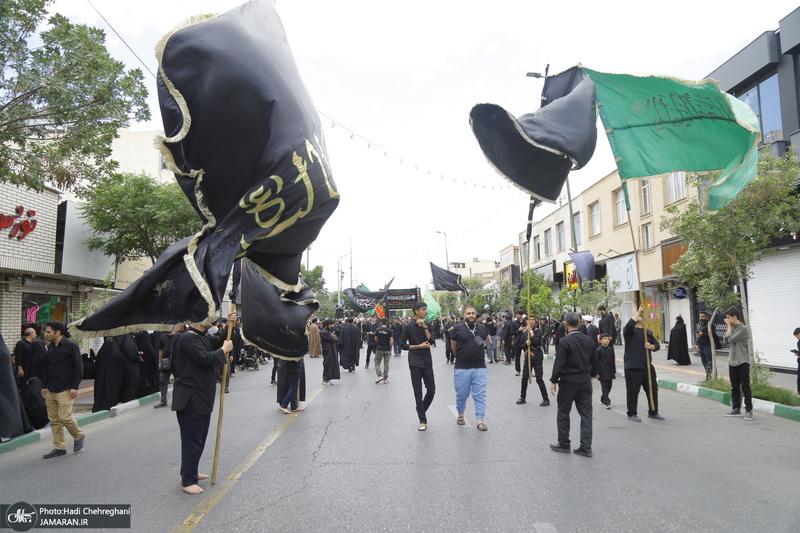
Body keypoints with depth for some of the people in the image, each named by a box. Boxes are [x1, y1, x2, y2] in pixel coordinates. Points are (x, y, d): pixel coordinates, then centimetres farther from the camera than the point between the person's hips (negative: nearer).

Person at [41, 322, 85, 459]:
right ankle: (59, 447, 16)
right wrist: (45, 386, 15)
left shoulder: (71, 346, -10)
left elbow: (79, 368, -12)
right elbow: (48, 368, 21)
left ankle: (79, 436, 14)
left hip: (65, 390, -7)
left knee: (64, 417, -10)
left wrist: (75, 387, -16)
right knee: (54, 420, 8)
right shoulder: (50, 347, 12)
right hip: (51, 391, 7)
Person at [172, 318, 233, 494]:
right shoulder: (189, 338, -18)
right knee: (192, 439, -2)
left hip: (203, 396, 10)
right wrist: (224, 350, -15)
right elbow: (204, 358, -28)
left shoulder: (204, 337, 13)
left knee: (200, 437, 19)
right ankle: (187, 481, 9)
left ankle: (189, 472, 34)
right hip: (190, 398, -10)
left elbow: (222, 340, 19)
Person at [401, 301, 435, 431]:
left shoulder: (427, 325, 7)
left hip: (427, 362, 4)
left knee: (431, 390, 4)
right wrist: (419, 346, -12)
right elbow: (403, 345, -4)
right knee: (418, 392, 0)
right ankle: (422, 420, 8)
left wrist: (424, 327, -14)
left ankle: (421, 411, 28)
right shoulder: (409, 327, -5)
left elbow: (431, 341, -5)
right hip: (415, 363, -4)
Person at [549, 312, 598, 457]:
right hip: (585, 381, 5)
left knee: (563, 413, 9)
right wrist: (592, 375, 24)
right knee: (586, 413, 9)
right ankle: (586, 447, 10)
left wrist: (553, 381, -9)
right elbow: (594, 361, 10)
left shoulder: (564, 341, -16)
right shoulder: (588, 340, 3)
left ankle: (564, 444, 17)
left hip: (569, 381, -5)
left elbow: (559, 363, -17)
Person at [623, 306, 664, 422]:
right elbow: (629, 324, -24)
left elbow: (657, 345, 14)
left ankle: (653, 412, 28)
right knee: (633, 391, -2)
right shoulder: (629, 331, -1)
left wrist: (651, 346, -9)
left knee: (653, 389, 12)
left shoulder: (648, 332, 16)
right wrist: (638, 311, -18)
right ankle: (632, 414, 10)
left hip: (647, 366, 6)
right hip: (633, 367, -6)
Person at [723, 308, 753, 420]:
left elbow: (731, 339, -20)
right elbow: (725, 340, 3)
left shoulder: (743, 329, -13)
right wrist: (729, 327, 0)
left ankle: (749, 410, 6)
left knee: (745, 387, -1)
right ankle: (736, 409, 19)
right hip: (732, 362, 8)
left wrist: (729, 326, -8)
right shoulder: (732, 328, 10)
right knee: (735, 387, 12)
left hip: (742, 362, -7)